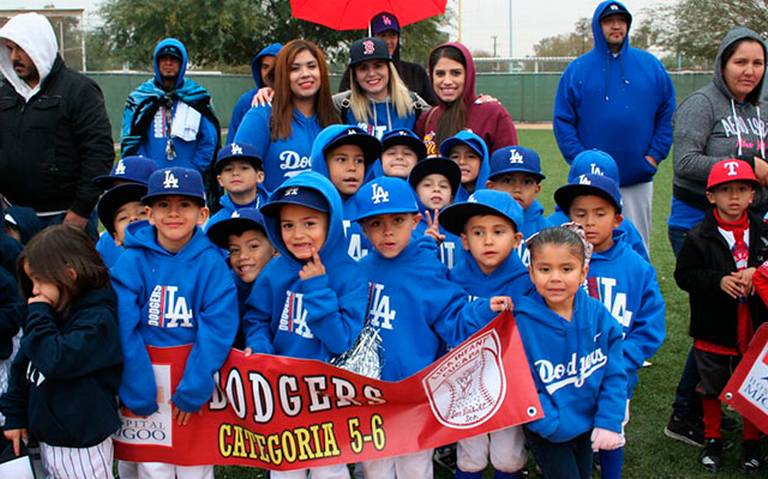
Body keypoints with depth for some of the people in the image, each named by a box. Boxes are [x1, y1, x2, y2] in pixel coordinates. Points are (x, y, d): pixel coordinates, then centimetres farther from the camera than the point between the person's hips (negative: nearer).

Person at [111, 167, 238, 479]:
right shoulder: (132, 261, -8)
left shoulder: (211, 263, -9)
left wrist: (193, 389, -17)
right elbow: (124, 331, -11)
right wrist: (137, 392, -15)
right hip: (146, 377, 0)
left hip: (194, 375, 0)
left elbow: (218, 329, -13)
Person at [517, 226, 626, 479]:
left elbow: (614, 374, -6)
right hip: (547, 432, -4)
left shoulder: (598, 314, -12)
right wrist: (555, 425, -23)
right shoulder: (523, 323, -23)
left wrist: (608, 422, -13)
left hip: (588, 424, 4)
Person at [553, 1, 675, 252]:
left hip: (638, 178, 1)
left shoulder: (651, 65, 7)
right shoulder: (577, 70, 3)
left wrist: (655, 155, -3)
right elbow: (562, 121, 0)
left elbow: (668, 115, 7)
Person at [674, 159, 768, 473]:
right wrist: (719, 280, -21)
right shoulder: (699, 237, -9)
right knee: (712, 388, 15)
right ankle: (712, 440, 33)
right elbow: (684, 275, -9)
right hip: (713, 331, -1)